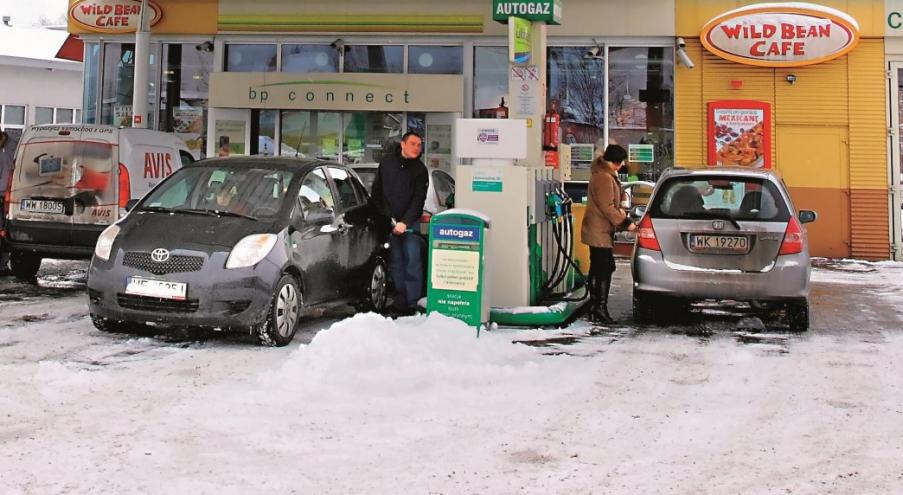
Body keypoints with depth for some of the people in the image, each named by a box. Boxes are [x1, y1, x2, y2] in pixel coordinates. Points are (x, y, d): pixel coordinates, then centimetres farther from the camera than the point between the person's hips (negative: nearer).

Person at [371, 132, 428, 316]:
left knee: (412, 261, -7)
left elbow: (418, 199, -6)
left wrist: (405, 222, -16)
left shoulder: (420, 170, 0)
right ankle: (400, 301, 6)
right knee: (395, 262, 3)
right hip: (388, 221, 2)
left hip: (410, 222, -2)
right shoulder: (387, 162, 6)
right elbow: (376, 191, 12)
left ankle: (412, 301, -5)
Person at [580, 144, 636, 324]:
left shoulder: (603, 174, 15)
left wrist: (618, 210, 4)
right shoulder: (604, 178, -19)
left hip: (597, 231, 11)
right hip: (600, 232, -11)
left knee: (596, 269, 12)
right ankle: (601, 309, -9)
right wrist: (625, 223, -17)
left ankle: (594, 308, 17)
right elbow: (607, 207, -23)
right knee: (605, 269, -9)